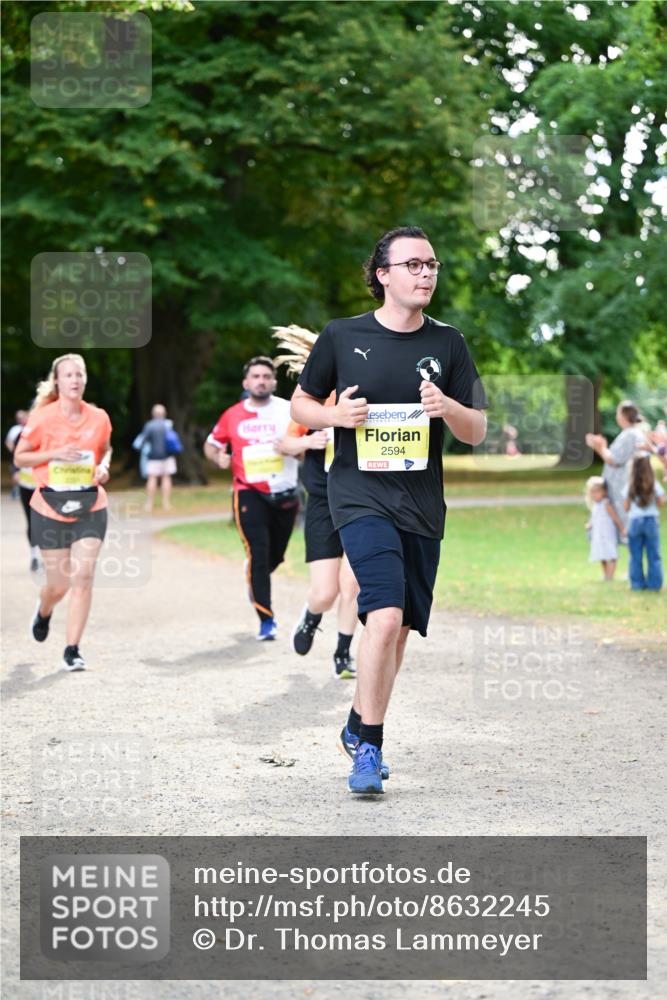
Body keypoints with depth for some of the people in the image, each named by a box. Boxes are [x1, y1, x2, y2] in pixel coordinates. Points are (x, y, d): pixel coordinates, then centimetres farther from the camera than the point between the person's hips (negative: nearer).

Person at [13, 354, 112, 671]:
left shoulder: (99, 418, 1)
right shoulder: (42, 418, -7)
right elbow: (19, 458, -1)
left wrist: (103, 466, -2)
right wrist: (55, 454, -16)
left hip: (90, 507, 2)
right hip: (50, 510, -2)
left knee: (83, 577, -11)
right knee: (59, 583, 5)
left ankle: (72, 650, -2)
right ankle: (43, 610, 43)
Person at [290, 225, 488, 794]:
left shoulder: (448, 343, 6)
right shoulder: (342, 337, 1)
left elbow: (477, 433, 8)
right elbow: (300, 405, 12)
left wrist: (446, 406, -13)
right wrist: (336, 415, -9)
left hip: (422, 504, 4)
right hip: (360, 495, -4)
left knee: (400, 628, 10)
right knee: (385, 617, -21)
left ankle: (358, 728, 32)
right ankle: (370, 747, -11)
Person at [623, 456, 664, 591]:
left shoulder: (630, 487, -4)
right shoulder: (654, 485, -5)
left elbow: (626, 507, -1)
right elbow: (660, 503, 1)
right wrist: (661, 495, 18)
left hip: (635, 522, 0)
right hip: (651, 521, 0)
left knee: (636, 556, 7)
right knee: (653, 555, 6)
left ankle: (637, 583, 7)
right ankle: (654, 583, 4)